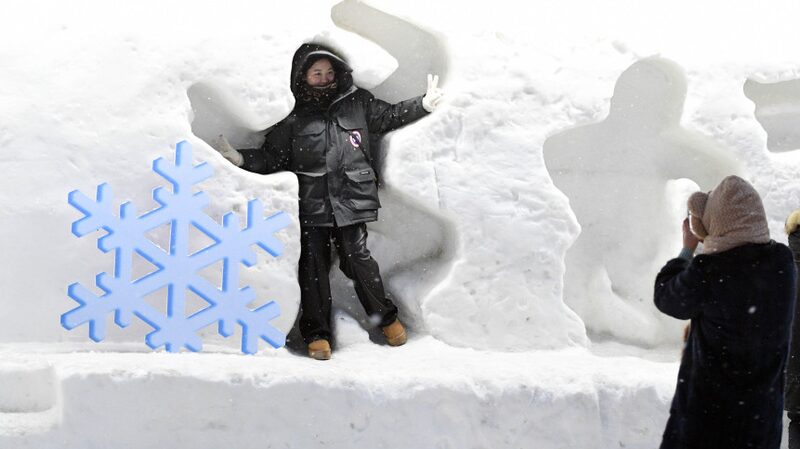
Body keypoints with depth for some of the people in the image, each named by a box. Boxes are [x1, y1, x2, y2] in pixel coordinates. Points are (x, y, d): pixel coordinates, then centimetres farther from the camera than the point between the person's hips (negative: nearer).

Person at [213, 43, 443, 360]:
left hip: (351, 199, 0)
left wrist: (424, 104, 9)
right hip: (311, 203, 0)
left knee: (357, 258, 0)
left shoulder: (356, 102, 7)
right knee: (313, 265, 4)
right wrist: (242, 158, -9)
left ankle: (386, 317, 21)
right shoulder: (292, 116, 4)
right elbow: (272, 157, 6)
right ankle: (316, 333, 15)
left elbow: (388, 117, 18)